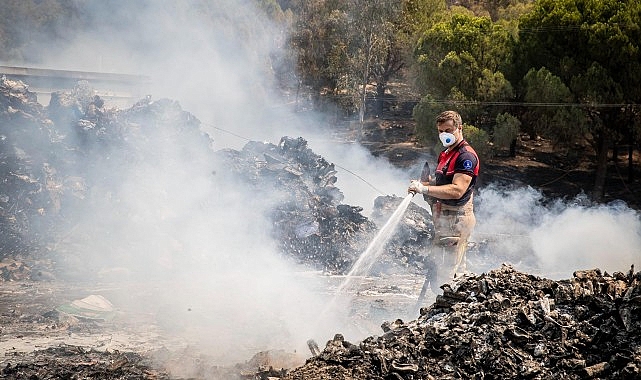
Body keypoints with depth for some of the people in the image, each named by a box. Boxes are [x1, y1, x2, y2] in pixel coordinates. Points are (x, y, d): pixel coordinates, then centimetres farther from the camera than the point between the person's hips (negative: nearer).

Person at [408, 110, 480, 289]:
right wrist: (422, 184, 6)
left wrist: (425, 189, -25)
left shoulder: (466, 155, -14)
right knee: (458, 270, 15)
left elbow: (457, 190, -24)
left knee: (447, 273, -13)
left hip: (456, 218, -10)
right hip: (443, 218, 10)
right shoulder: (445, 154, 18)